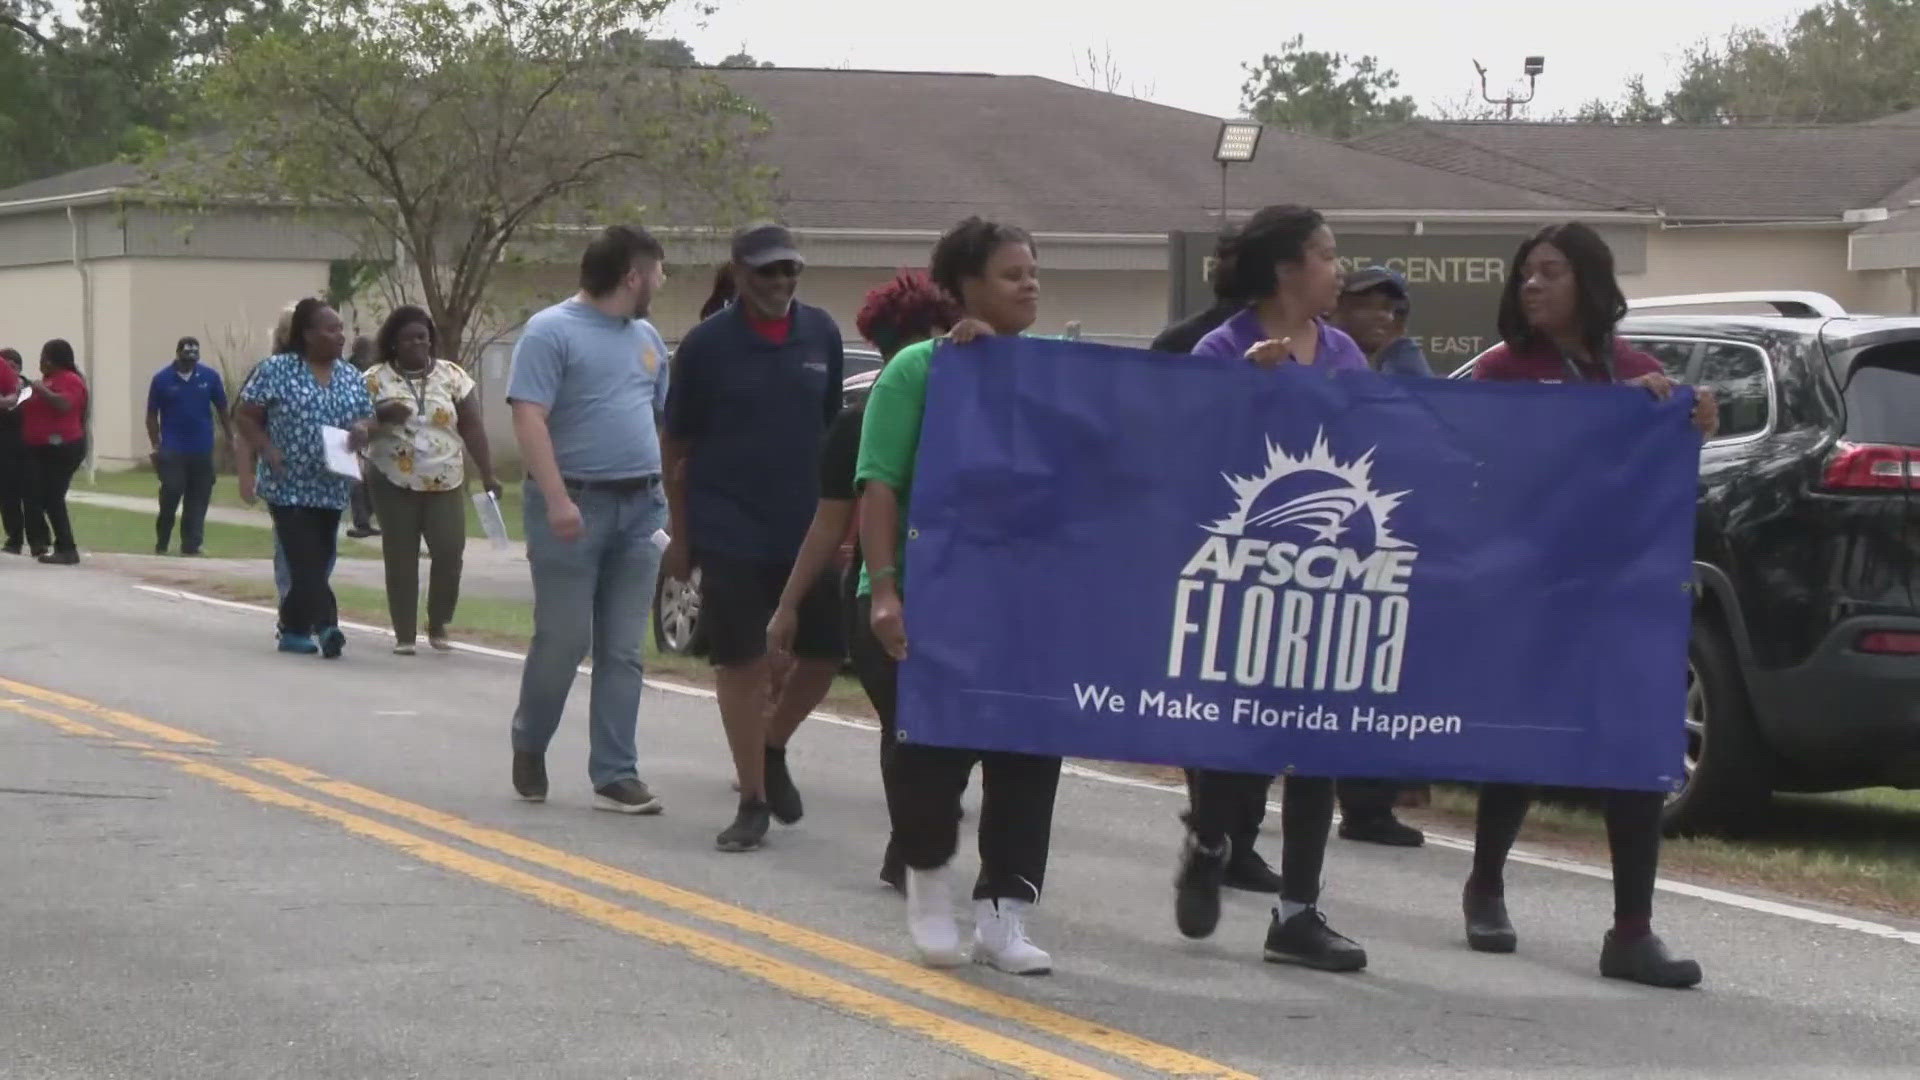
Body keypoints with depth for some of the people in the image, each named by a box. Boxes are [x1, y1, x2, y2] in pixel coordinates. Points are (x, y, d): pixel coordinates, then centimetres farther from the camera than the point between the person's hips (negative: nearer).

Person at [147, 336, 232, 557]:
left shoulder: (210, 377, 1)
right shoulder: (162, 379, -2)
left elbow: (222, 410, 9)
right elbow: (152, 415, 3)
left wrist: (230, 439, 10)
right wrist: (156, 446, -1)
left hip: (202, 451, 2)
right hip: (172, 450, -2)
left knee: (198, 501, 4)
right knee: (170, 496, -6)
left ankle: (191, 546, 10)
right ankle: (161, 544, 7)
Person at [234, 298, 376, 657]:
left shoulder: (351, 376, 11)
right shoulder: (277, 370, -4)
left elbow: (368, 418, 15)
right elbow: (245, 416, -1)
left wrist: (363, 429, -9)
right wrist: (267, 449, -15)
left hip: (331, 489, 6)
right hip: (290, 485, -5)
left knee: (317, 563, 9)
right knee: (307, 562, -15)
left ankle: (294, 630, 21)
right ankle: (326, 627, -22)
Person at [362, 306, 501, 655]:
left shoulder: (453, 376, 5)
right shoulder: (375, 379, 1)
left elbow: (472, 428, 5)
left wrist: (487, 475, 0)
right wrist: (382, 415, -21)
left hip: (445, 483, 1)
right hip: (394, 484, -1)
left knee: (449, 552, -7)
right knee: (401, 557, -1)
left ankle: (438, 626, 12)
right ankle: (404, 634, 6)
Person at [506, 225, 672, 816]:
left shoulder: (647, 338, 16)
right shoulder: (552, 331, -7)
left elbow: (667, 414, 24)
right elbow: (529, 419, -14)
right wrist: (557, 500, -22)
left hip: (640, 507, 6)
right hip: (575, 506, -6)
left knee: (623, 652, 4)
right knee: (563, 640, -2)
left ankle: (615, 776, 6)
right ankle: (529, 744, 22)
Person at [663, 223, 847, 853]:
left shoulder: (821, 335, 5)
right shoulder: (707, 344, -5)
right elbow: (678, 445, 1)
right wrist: (681, 535, 0)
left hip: (808, 532, 4)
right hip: (731, 535, -3)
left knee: (825, 652, 5)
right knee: (741, 664, -2)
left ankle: (773, 749, 30)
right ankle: (753, 802, 7)